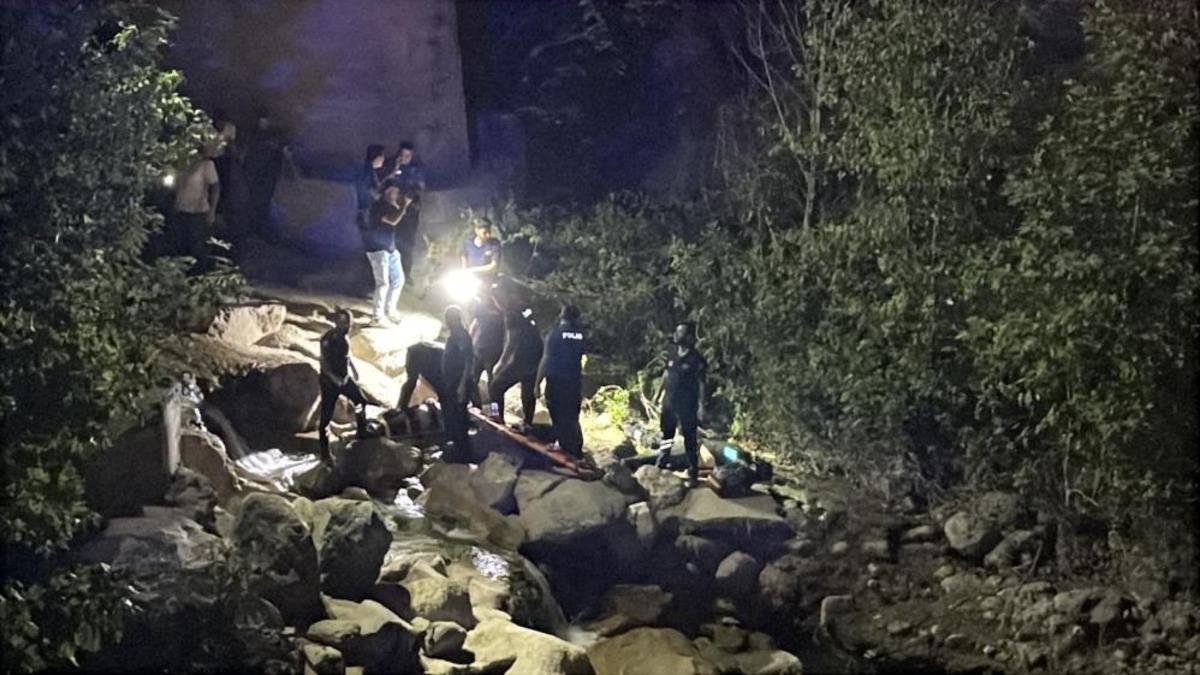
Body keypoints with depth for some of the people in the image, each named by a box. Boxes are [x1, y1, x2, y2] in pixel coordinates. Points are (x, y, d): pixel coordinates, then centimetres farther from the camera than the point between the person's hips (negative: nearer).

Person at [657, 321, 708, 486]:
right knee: (666, 436, 20)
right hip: (669, 403, 6)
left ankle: (693, 474, 10)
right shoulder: (672, 354, 3)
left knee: (690, 441, 1)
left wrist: (701, 405, -14)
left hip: (687, 405, -6)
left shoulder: (696, 359, -14)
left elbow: (701, 384, -12)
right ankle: (660, 468, 36)